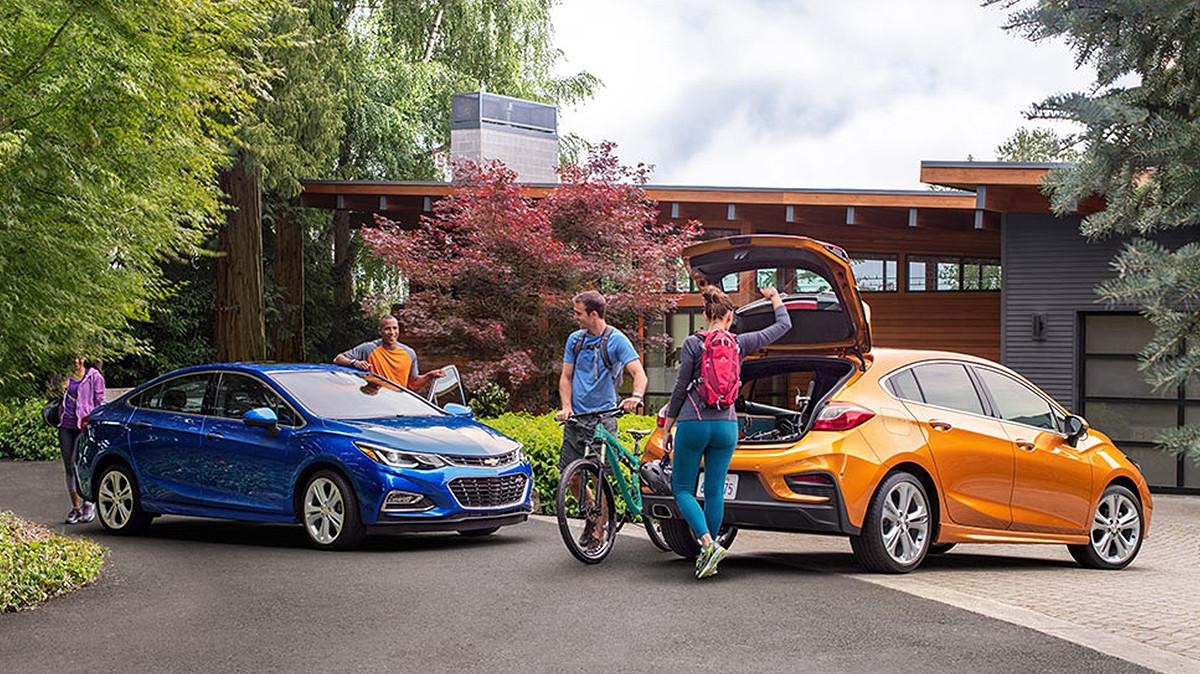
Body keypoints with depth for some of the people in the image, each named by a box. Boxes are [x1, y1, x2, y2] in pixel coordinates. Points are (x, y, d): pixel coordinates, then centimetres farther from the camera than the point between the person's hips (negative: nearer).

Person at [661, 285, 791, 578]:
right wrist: (775, 297, 32)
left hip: (693, 424, -3)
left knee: (682, 489, 6)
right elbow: (783, 325, 14)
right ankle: (708, 554, 12)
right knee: (715, 491, 10)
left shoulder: (692, 343, -6)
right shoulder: (739, 344, 2)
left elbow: (680, 389, -3)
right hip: (726, 425, 3)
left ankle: (708, 544, -13)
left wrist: (666, 428, 5)